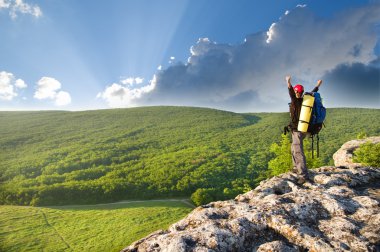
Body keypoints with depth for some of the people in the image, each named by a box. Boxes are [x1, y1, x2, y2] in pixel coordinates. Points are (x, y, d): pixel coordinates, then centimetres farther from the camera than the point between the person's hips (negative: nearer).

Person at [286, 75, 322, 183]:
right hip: (304, 129, 9)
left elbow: (292, 95, -37)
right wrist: (318, 85, 40)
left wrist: (289, 84, -53)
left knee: (298, 152, -13)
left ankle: (303, 175, -20)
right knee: (294, 149, 25)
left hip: (297, 130, -8)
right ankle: (296, 168, 38)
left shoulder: (295, 101, -15)